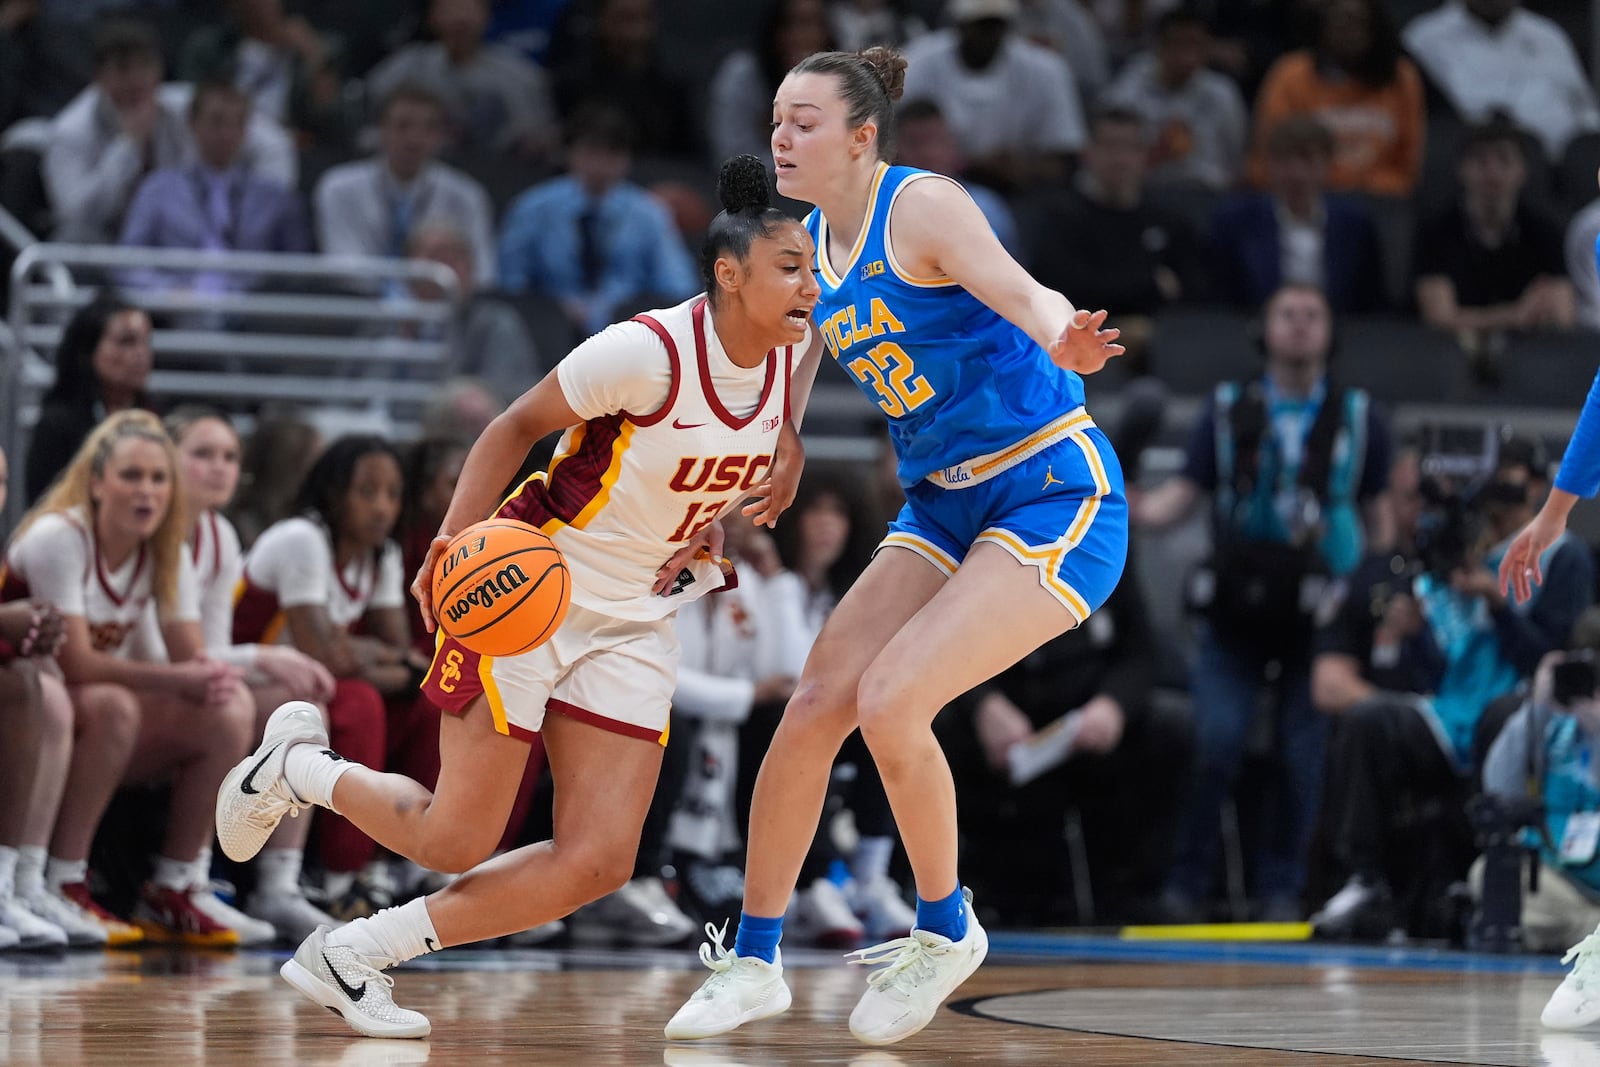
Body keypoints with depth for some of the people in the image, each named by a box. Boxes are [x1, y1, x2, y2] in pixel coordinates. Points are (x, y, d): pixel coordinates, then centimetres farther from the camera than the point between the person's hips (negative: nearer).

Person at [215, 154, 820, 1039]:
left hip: (636, 625, 7)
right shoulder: (649, 351, -23)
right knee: (455, 840, -5)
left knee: (599, 862, -6)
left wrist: (786, 454, -3)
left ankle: (351, 955, 4)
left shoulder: (795, 355, -4)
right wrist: (453, 543, -24)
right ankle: (298, 765, 25)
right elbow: (517, 426, -13)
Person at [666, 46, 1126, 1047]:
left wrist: (1061, 338, -54)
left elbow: (1024, 295, -32)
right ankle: (753, 960, 10)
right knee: (816, 703, -2)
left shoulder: (921, 207, -16)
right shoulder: (810, 241, 7)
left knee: (890, 698, -21)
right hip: (945, 505, 8)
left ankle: (946, 929, 1)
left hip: (1055, 494, -8)